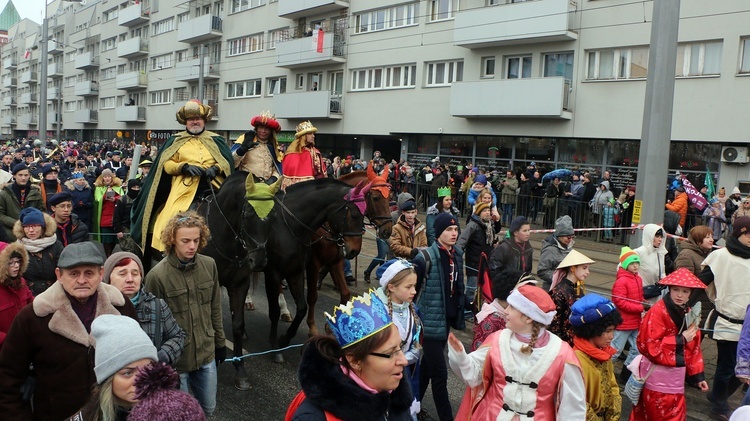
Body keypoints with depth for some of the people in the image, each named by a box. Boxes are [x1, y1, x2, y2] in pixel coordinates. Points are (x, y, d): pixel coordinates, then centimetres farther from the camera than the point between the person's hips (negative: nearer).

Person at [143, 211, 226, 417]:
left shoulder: (209, 265, -5)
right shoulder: (157, 275, -19)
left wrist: (219, 342, 13)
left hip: (206, 353, 4)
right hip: (175, 358, -4)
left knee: (208, 409, 20)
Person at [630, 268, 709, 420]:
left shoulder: (688, 313, 6)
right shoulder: (657, 312, -19)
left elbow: (693, 348, 13)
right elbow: (649, 346, -24)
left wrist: (697, 374, 9)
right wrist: (680, 339, -19)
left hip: (675, 378, 7)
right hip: (657, 378, -7)